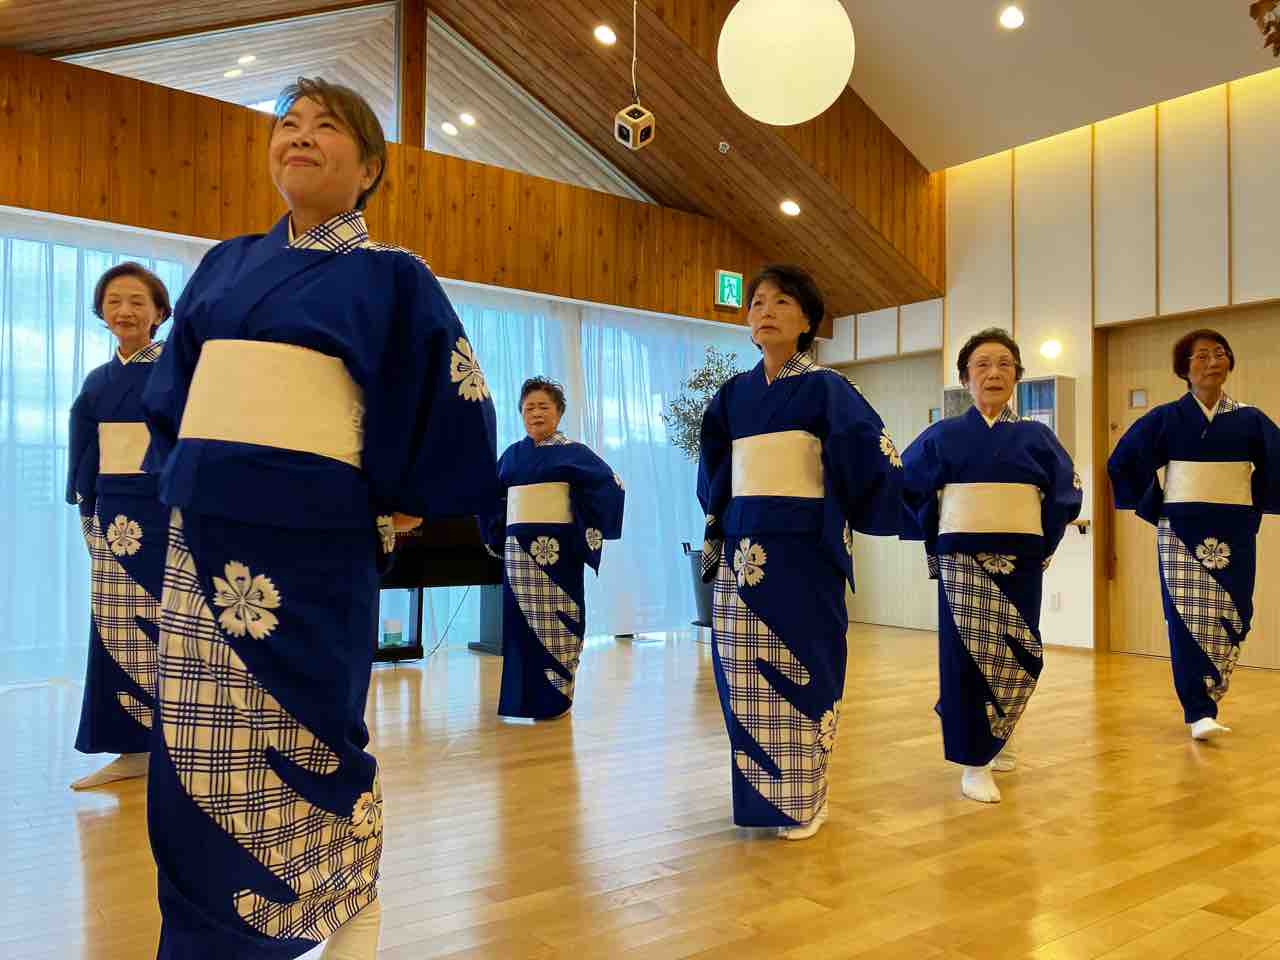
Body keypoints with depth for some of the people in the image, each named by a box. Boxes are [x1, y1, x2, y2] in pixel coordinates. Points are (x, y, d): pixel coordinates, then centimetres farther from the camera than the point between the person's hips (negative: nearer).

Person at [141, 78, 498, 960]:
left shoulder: (391, 277, -1)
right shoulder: (226, 265, 15)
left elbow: (453, 404, -3)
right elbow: (171, 392, 21)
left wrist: (401, 508, -2)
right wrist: (180, 482, 12)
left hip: (305, 541, -5)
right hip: (203, 537, 5)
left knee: (304, 743, 4)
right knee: (198, 747, 9)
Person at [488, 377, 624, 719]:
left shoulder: (573, 452, -2)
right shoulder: (512, 454, 13)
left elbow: (611, 485, -9)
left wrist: (591, 531, -11)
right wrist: (496, 536, 16)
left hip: (556, 549, -5)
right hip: (519, 549, 5)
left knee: (554, 621, -3)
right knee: (521, 620, 7)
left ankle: (554, 698, 6)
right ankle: (523, 697, 17)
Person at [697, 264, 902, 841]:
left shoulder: (825, 388, -3)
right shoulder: (734, 394, 12)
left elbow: (872, 455, -9)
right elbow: (713, 470, 23)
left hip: (802, 549, -4)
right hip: (742, 549, 5)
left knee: (798, 669, 0)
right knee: (744, 674, 7)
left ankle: (803, 800, 15)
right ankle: (759, 795, 22)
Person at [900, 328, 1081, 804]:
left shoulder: (1036, 436, 6)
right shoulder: (943, 435, 1)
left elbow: (1067, 494, 12)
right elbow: (904, 488, 6)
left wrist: (1045, 543, 6)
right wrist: (933, 539, 3)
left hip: (1020, 564, 2)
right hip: (962, 562, -2)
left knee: (1016, 657, 6)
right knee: (966, 657, -5)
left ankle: (991, 738, 33)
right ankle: (974, 764, 5)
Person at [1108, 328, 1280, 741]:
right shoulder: (1166, 418, 0)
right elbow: (1122, 462, 3)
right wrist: (1153, 510, 1)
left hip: (1234, 532, 3)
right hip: (1182, 530, -2)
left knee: (1230, 617, 4)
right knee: (1189, 617, -8)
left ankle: (1206, 697, 22)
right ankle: (1199, 712, -6)